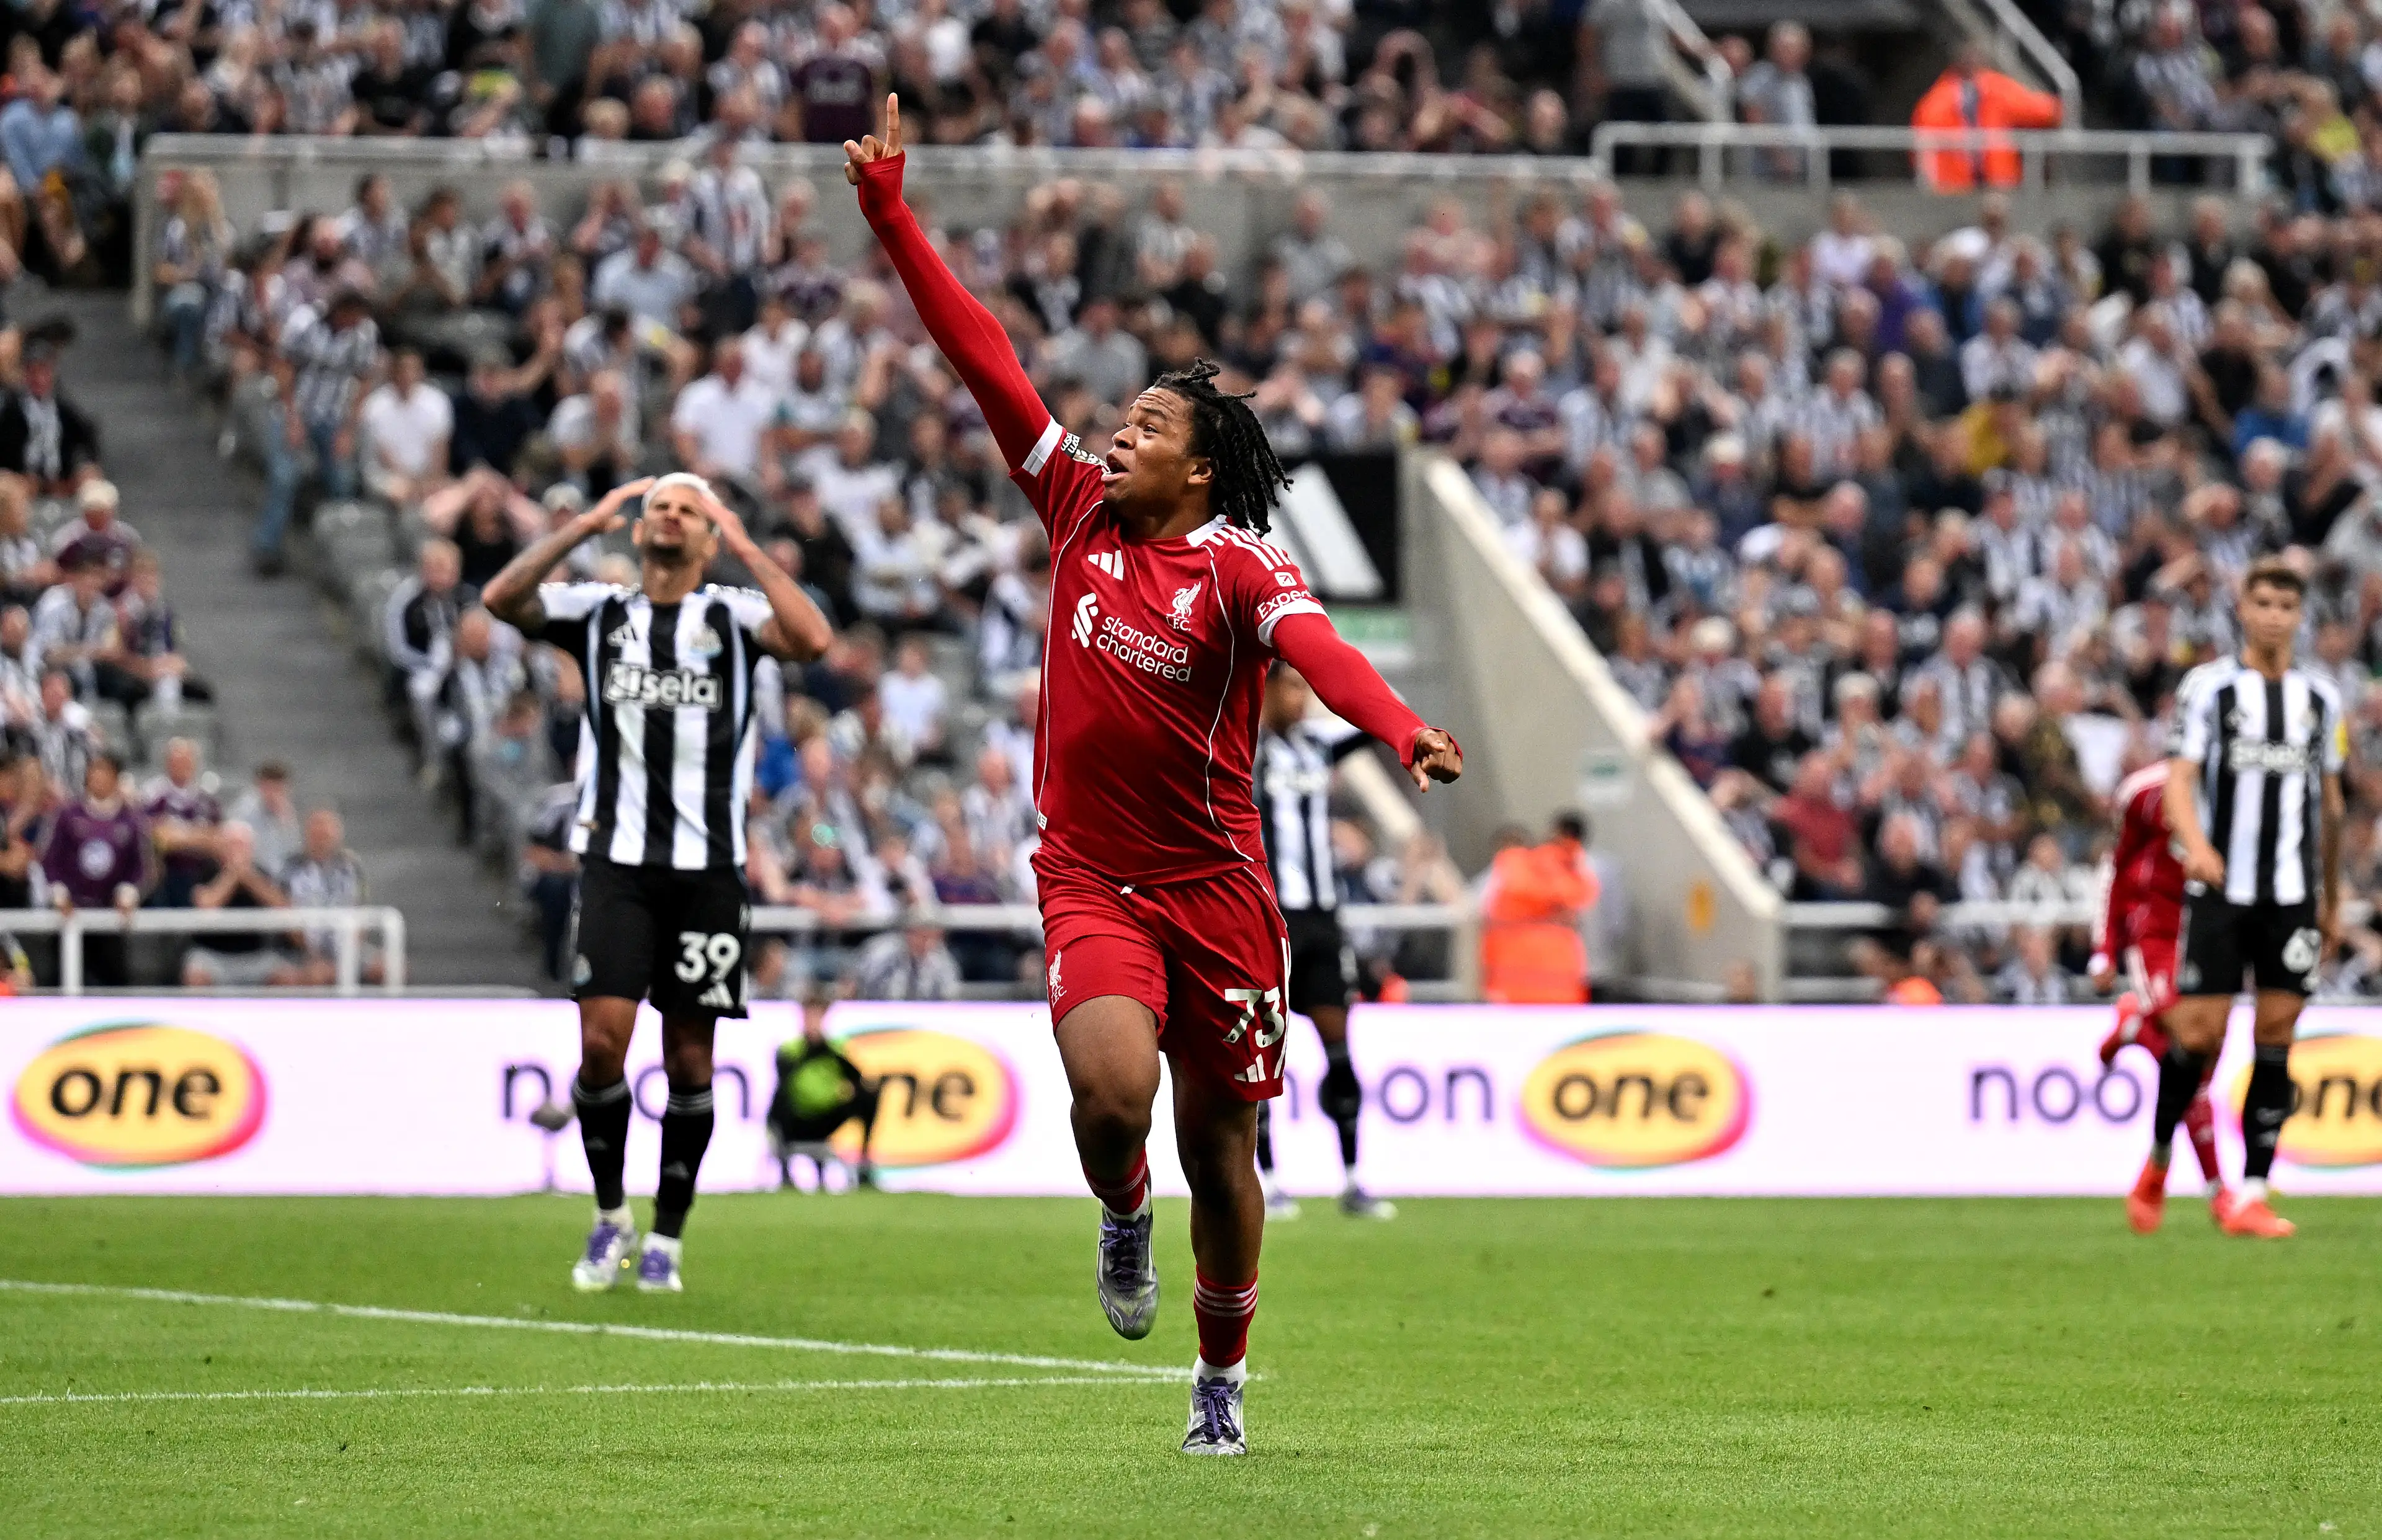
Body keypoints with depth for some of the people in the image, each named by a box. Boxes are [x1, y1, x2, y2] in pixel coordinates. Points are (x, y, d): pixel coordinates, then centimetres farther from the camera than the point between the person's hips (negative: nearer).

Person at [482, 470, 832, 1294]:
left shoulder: (734, 617, 6)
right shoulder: (597, 613, 9)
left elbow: (811, 638, -15)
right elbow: (501, 599, -7)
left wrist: (745, 546, -10)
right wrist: (586, 525, -9)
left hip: (709, 865, 0)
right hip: (617, 858, 0)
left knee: (690, 1057, 3)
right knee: (602, 1038, -11)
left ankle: (666, 1240, 15)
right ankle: (610, 1218, 9)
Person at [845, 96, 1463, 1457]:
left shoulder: (1238, 565, -10)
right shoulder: (1078, 508, 2)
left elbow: (1315, 645, -30)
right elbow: (986, 360, 3)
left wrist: (1405, 732, -50)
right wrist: (893, 220, 2)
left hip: (1216, 884, -2)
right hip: (1090, 879, 2)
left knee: (1219, 1144, 7)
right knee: (1112, 1093, -23)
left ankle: (1223, 1378, 27)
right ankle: (1123, 1215, 14)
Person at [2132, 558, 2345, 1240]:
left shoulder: (2321, 697, 11)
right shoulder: (2208, 686, 1)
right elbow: (2179, 779, -7)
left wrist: (2332, 901, 19)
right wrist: (2195, 844, -26)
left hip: (2292, 895, 3)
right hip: (2219, 888, -3)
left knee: (2276, 1035, -4)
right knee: (2198, 1032, -7)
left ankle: (2250, 1195, -2)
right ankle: (2158, 1162, 16)